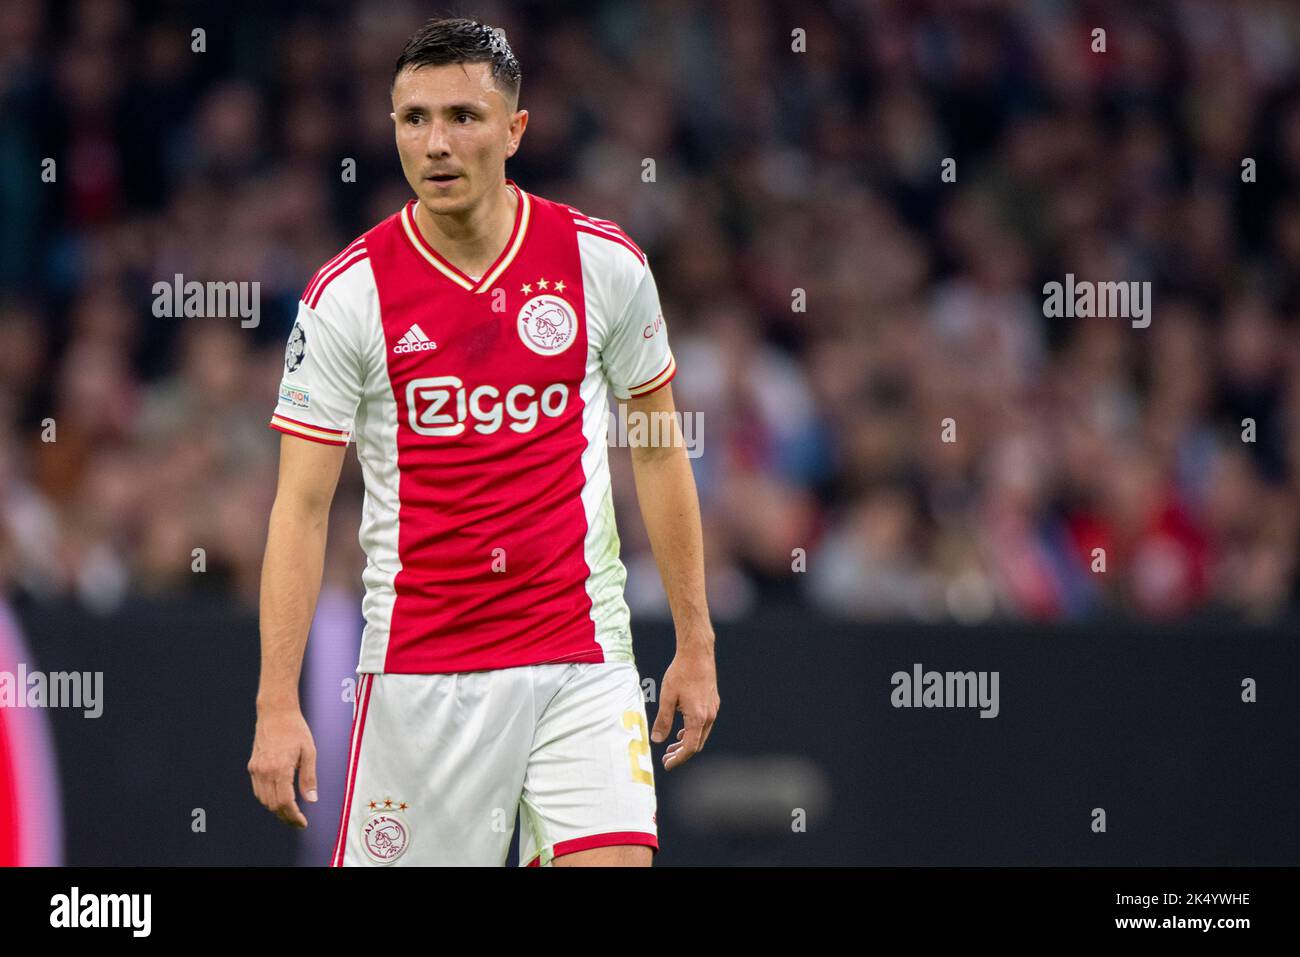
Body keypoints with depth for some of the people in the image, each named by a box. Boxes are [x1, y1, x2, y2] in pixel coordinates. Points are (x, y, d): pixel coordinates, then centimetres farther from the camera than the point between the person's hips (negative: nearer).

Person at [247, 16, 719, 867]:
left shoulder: (604, 263, 0)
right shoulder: (349, 294, -5)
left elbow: (659, 451, 11)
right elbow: (301, 507, -4)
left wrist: (695, 646, 9)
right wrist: (278, 706, -11)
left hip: (582, 659, 1)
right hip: (417, 671, -1)